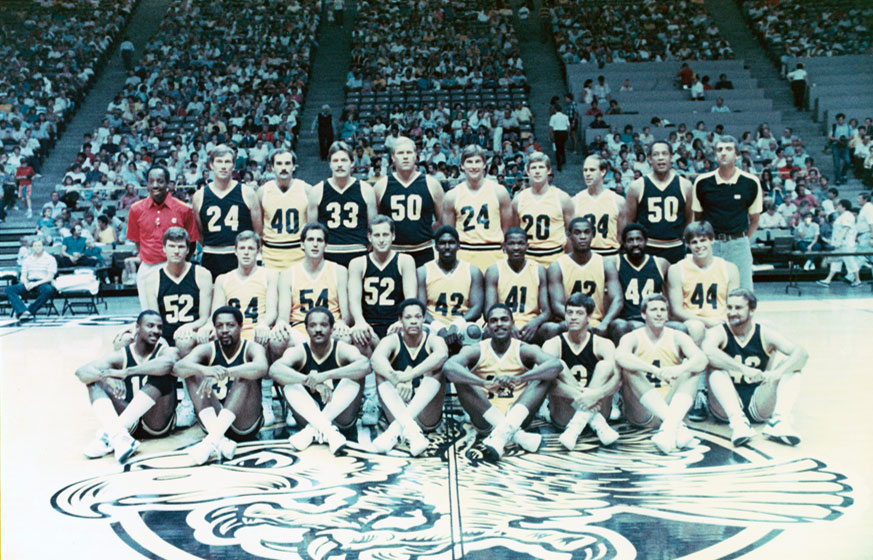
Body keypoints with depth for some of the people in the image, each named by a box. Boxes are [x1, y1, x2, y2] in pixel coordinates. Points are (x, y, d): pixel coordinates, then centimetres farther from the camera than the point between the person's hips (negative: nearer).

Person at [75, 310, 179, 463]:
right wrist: (106, 376, -27)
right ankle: (117, 435, -36)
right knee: (95, 380, -8)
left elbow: (167, 364, -31)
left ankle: (108, 434, -30)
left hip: (159, 424, -3)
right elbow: (81, 372, -6)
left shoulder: (167, 351, -3)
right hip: (131, 424, 3)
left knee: (162, 374, -25)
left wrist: (126, 372, -27)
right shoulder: (121, 356, 5)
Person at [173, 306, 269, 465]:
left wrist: (225, 372, -43)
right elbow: (177, 368, -18)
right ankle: (220, 441, -33)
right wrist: (204, 370, -39)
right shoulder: (207, 349, 4)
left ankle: (211, 440, -36)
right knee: (193, 374, -13)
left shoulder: (252, 348, -2)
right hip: (212, 421, 3)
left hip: (246, 426, -2)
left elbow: (262, 368, -28)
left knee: (245, 375, -23)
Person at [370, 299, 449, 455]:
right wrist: (396, 379, -46)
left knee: (435, 366, -21)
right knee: (381, 369, -19)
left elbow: (442, 354, -29)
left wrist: (408, 375, -41)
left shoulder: (433, 340, -2)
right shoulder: (392, 341, -1)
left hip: (427, 417, -1)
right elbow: (376, 358, -25)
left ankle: (396, 428, -36)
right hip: (398, 411, 1)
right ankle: (409, 428, -42)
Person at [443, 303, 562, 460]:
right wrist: (485, 383, -39)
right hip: (485, 418, 0)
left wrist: (520, 379, -38)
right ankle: (517, 434, -28)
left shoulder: (524, 350, -1)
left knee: (544, 375, -15)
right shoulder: (476, 351, -2)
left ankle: (504, 432, -33)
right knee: (460, 378, -20)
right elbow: (448, 367, -24)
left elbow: (557, 364, -21)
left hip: (516, 417, 0)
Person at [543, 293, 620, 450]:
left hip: (596, 409, 1)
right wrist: (575, 395, -35)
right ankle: (598, 424, -30)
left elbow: (618, 378, -15)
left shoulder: (602, 344, 3)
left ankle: (576, 427, -33)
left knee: (605, 365, -18)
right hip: (563, 416, 0)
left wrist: (597, 394, -36)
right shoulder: (553, 344, 1)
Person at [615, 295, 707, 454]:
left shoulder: (677, 337, 6)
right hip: (641, 410, -2)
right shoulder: (632, 338, 0)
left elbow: (702, 359, -15)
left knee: (693, 367, -15)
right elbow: (620, 356, -26)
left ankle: (670, 425, -40)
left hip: (671, 405, 2)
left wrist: (679, 369, -37)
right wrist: (656, 370, -40)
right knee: (629, 368, -25)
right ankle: (677, 425, -41)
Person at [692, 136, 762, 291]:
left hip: (738, 245, 0)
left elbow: (754, 220, 11)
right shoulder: (703, 182, 1)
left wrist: (743, 240, 5)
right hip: (710, 244, 0)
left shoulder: (751, 183, 1)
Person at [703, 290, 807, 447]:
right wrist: (744, 370, -42)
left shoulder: (765, 334, 0)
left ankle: (780, 420, -30)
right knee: (716, 367, -26)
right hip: (726, 407, -2)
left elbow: (802, 354, -14)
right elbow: (707, 351, -32)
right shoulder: (718, 332, -7)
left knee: (791, 367, -11)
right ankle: (737, 421, -40)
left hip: (759, 405, 2)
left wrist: (778, 373, -34)